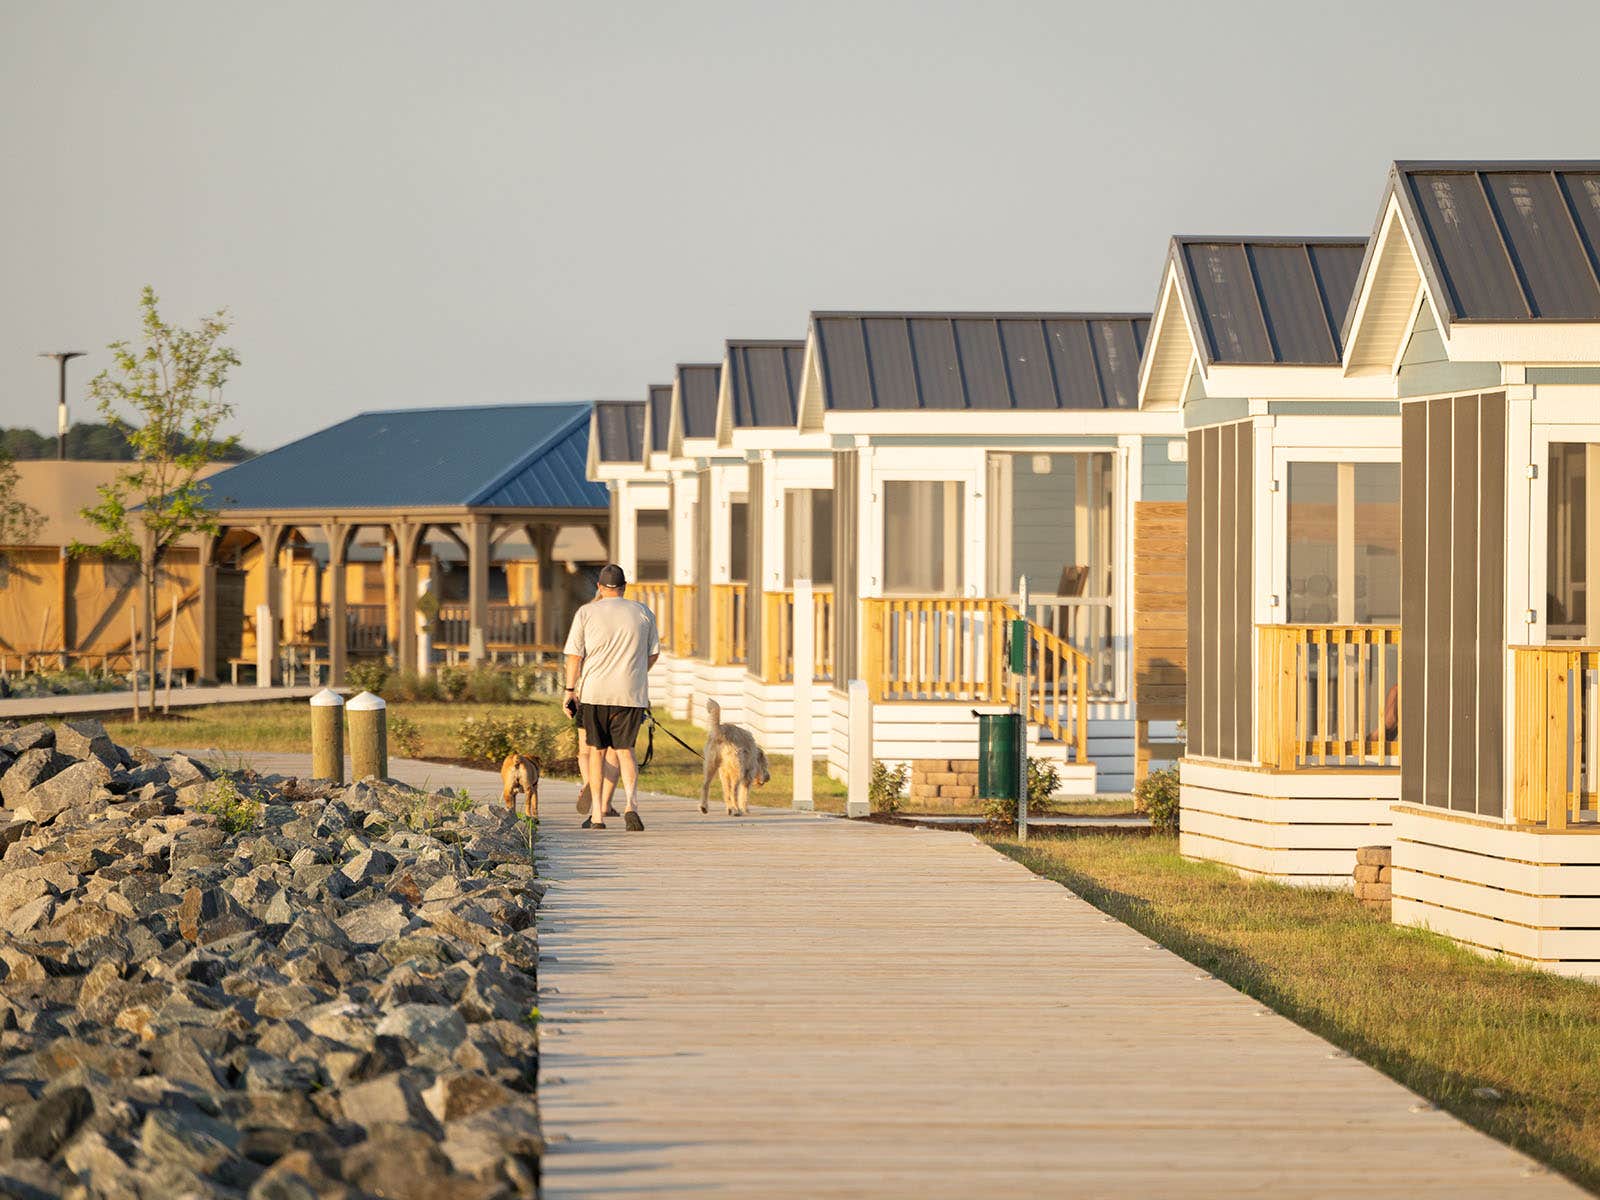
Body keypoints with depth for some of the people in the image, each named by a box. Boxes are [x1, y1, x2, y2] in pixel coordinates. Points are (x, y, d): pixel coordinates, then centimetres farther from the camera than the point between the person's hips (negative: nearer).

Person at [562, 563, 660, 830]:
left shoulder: (586, 612, 1)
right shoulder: (643, 613, 6)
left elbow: (574, 655, -2)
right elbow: (653, 653, 13)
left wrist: (570, 690, 4)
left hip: (594, 690, -1)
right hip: (632, 693, 1)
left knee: (597, 750, 10)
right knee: (624, 749, 7)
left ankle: (597, 815, 9)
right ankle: (631, 803, -16)